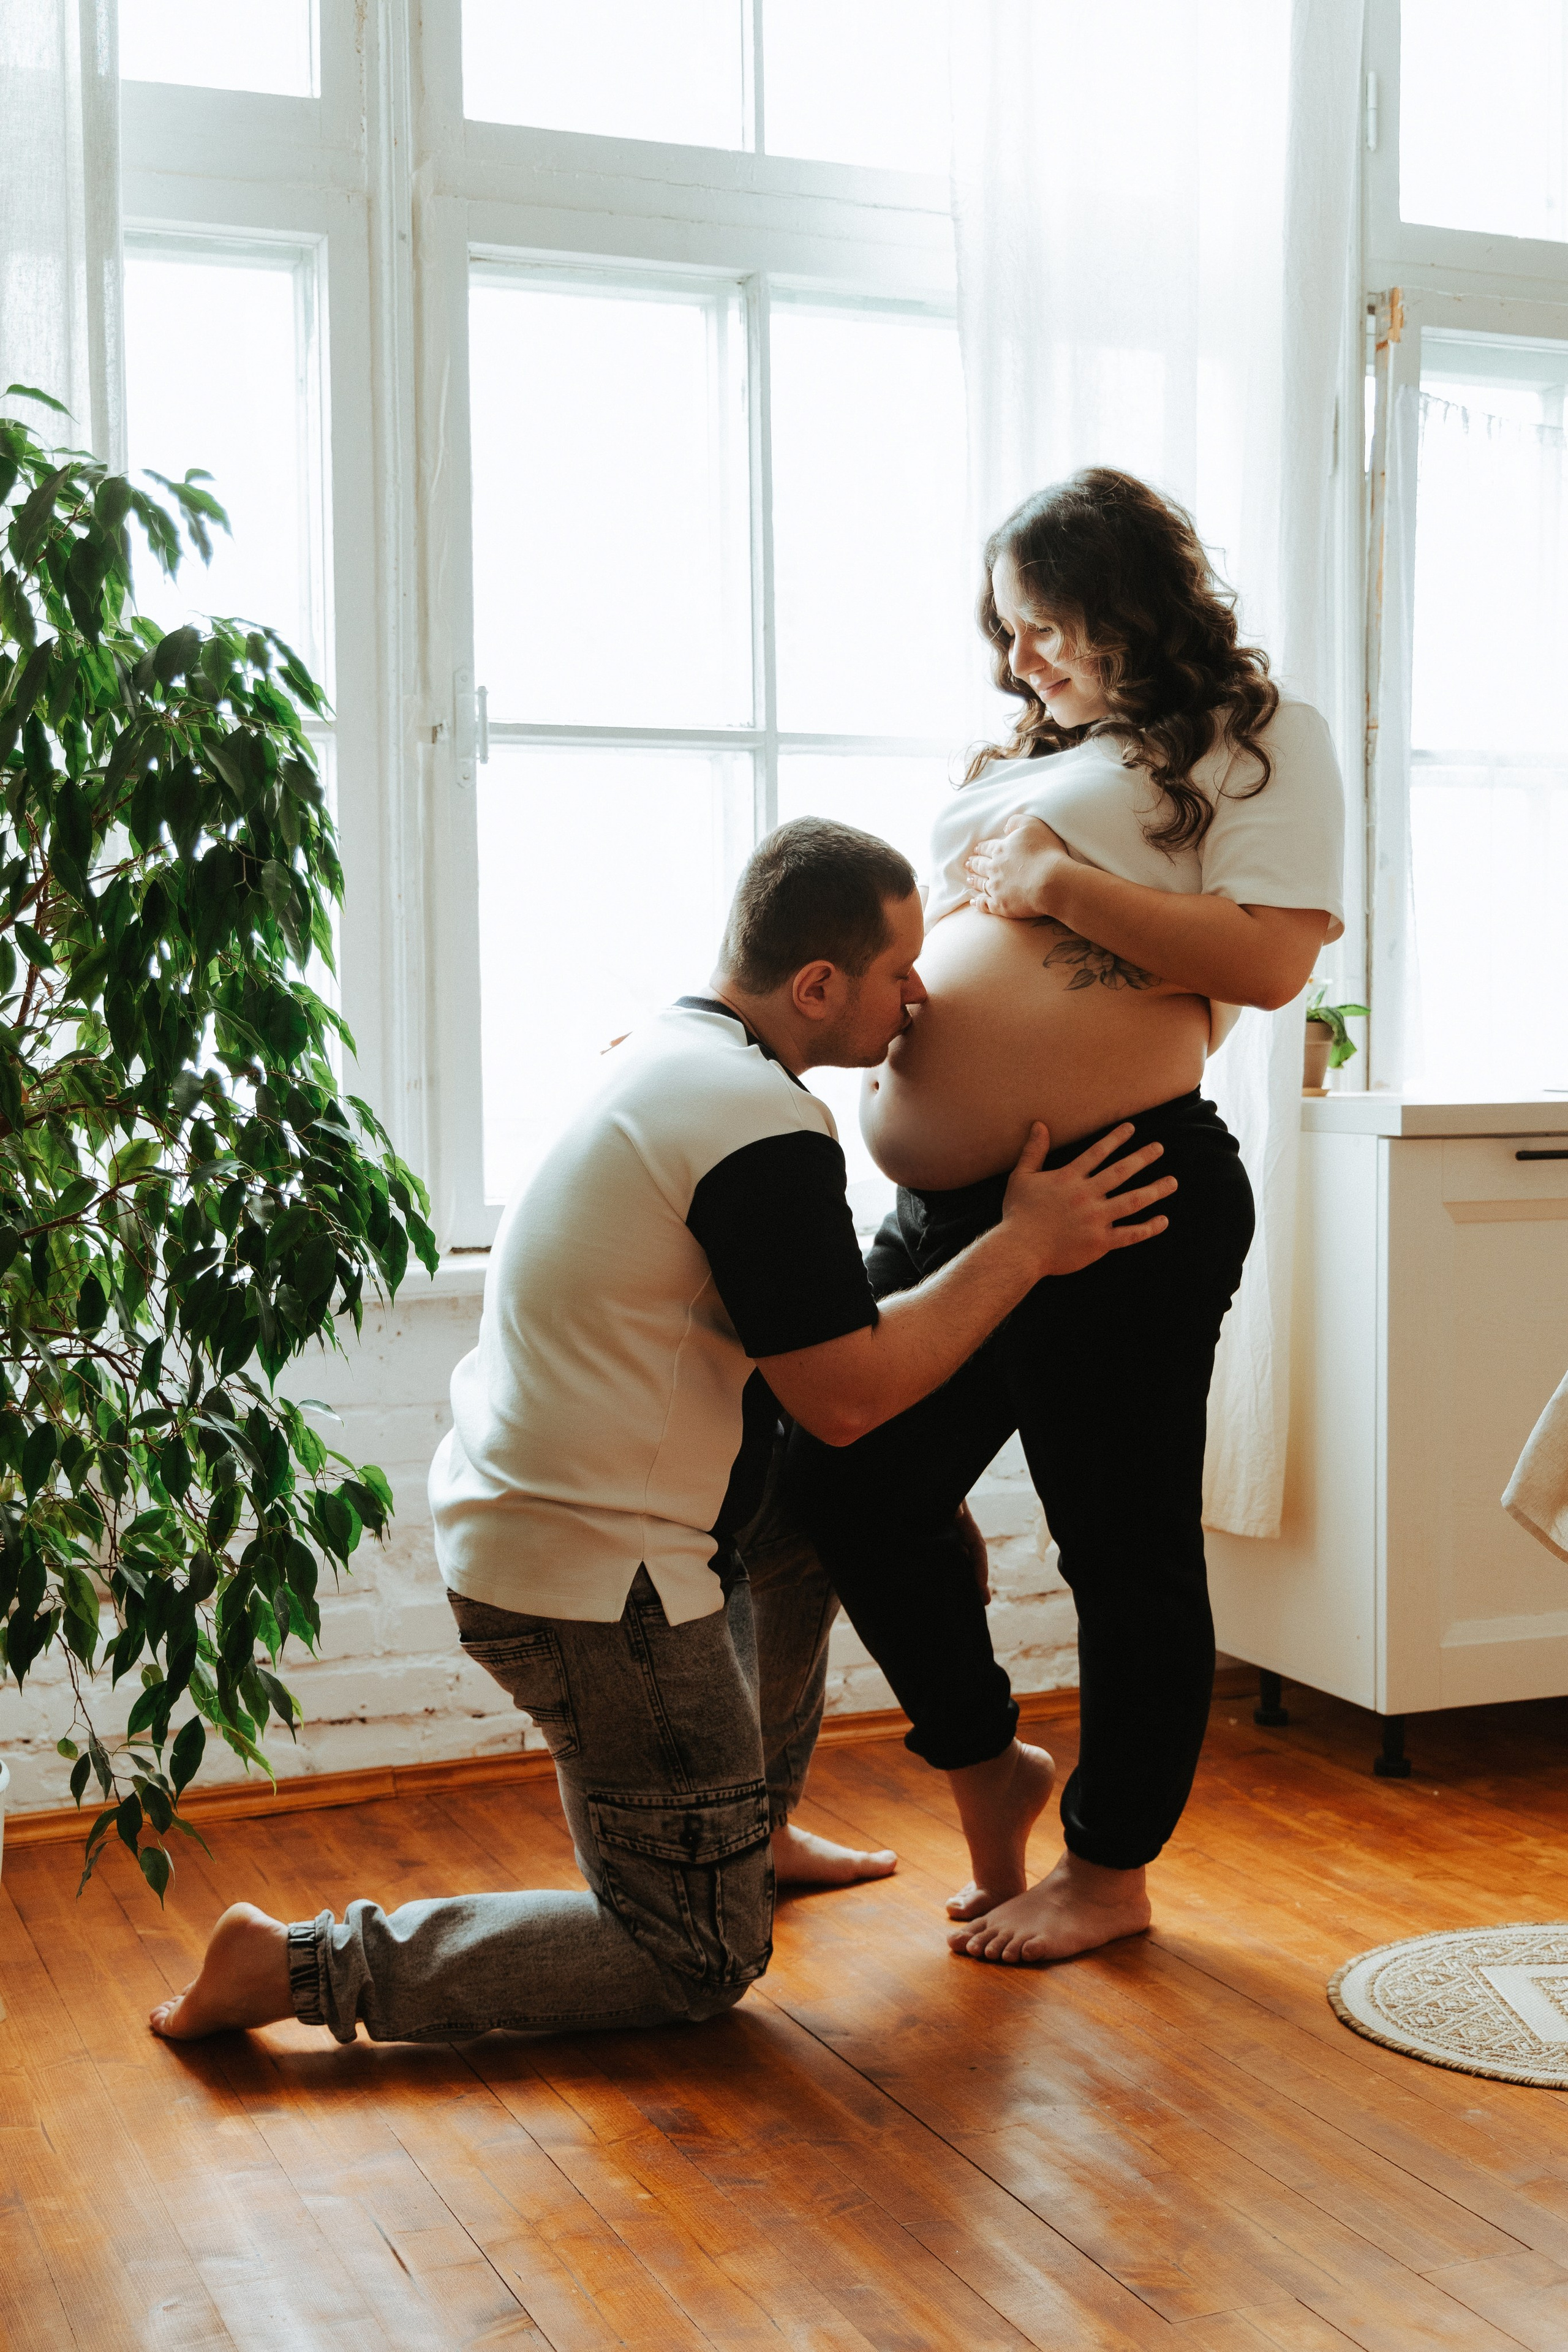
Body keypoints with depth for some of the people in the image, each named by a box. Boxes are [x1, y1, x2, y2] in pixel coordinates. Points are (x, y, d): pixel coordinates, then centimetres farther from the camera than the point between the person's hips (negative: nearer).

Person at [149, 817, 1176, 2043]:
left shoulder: (670, 1048, 10)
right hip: (595, 1584, -10)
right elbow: (845, 1395, -17)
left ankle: (758, 1827, 40)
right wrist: (1025, 1246, -10)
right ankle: (305, 1964, -2)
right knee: (701, 1964, 3)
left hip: (508, 1515, 10)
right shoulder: (765, 1127, -22)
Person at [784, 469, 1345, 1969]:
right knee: (849, 1490, 8)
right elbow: (929, 945, 25)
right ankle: (985, 1765, 29)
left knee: (1123, 1538, 4)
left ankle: (1111, 1862, 23)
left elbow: (1272, 958, -14)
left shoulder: (1255, 739, 1)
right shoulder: (1023, 761, 23)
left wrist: (1062, 885, -13)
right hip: (951, 1210, 8)